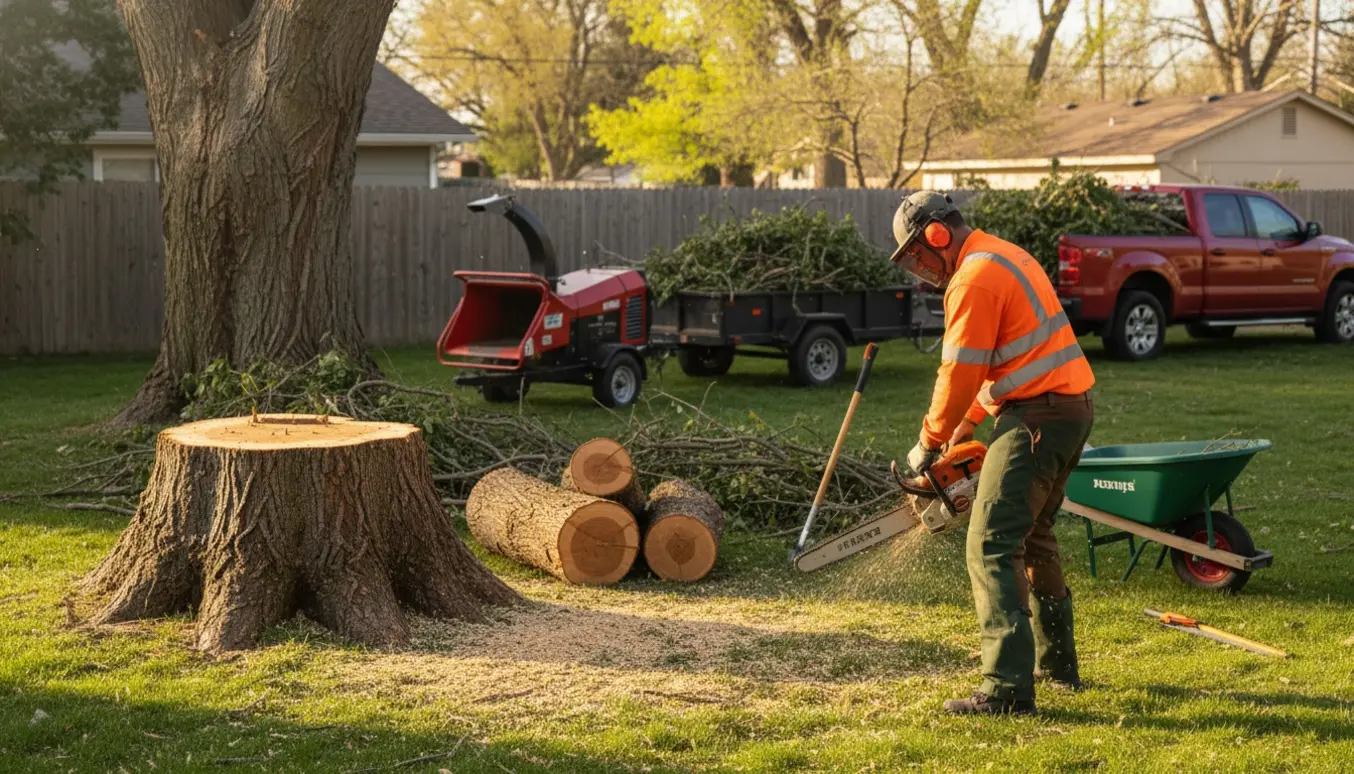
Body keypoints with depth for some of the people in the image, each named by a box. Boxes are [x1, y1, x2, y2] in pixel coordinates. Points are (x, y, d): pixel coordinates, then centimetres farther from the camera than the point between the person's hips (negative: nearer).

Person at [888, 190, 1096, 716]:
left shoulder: (974, 279, -14)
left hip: (1036, 416, -11)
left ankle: (1008, 689, -16)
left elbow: (960, 374, -14)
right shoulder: (1006, 258, 18)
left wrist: (929, 443, -1)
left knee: (992, 548, -11)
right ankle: (1057, 663, 33)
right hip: (1073, 407, 11)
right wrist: (965, 427, 19)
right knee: (1033, 535, 23)